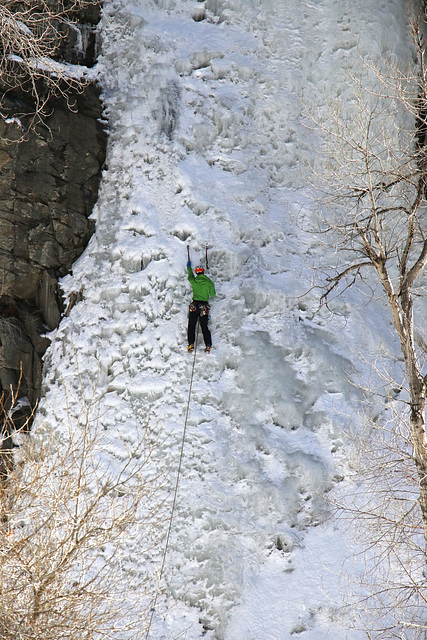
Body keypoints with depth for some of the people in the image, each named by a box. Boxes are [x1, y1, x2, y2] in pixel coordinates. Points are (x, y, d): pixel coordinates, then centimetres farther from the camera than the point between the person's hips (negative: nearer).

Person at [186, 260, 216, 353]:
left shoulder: (194, 281, 3)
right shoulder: (209, 282, 1)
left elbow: (190, 275, 26)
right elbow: (213, 295, 6)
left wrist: (189, 267, 45)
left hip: (195, 305, -1)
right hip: (204, 305, 1)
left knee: (191, 326, 2)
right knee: (204, 327, 6)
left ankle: (191, 344, -12)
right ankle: (208, 346, -5)